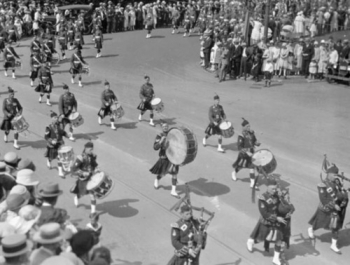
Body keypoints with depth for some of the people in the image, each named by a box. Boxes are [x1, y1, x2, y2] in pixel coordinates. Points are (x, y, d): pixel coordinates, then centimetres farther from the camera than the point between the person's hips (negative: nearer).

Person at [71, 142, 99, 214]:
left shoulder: (93, 156, -4)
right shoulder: (81, 158, -22)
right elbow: (74, 169, -22)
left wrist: (95, 169, -6)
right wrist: (84, 173, -29)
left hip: (91, 177, 3)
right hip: (83, 179, -3)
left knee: (92, 193, -5)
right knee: (82, 193, 17)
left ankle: (93, 211, 6)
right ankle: (76, 197, 55)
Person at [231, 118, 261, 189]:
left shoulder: (251, 133, -4)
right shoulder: (241, 136, -21)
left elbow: (255, 140, 11)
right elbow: (240, 148, -22)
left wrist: (257, 143, -13)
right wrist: (247, 152, -33)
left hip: (251, 152, 4)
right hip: (243, 154, -4)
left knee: (252, 167, -2)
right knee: (240, 166, 16)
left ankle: (252, 182, 4)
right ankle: (234, 173, 50)